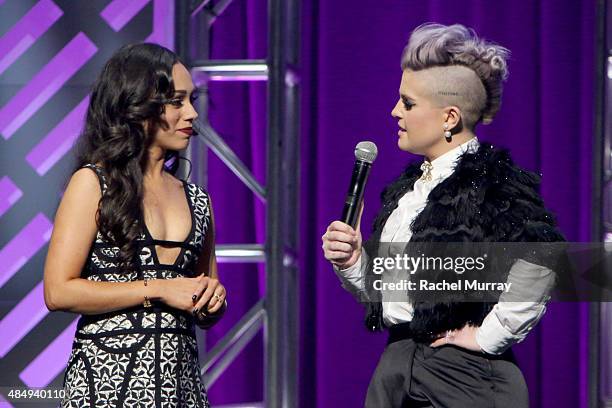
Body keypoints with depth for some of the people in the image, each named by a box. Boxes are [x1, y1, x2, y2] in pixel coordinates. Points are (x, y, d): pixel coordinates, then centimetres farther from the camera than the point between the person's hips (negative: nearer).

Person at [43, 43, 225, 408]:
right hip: (108, 378, -5)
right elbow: (58, 292, -12)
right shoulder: (92, 183, -3)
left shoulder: (197, 200, 14)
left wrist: (214, 301, 0)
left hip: (181, 378, 5)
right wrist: (157, 290, -11)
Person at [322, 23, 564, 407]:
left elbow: (541, 255, -32)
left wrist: (488, 337, -24)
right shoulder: (409, 186, 12)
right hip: (395, 372, 8)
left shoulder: (491, 183, -14)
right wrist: (352, 263, -1)